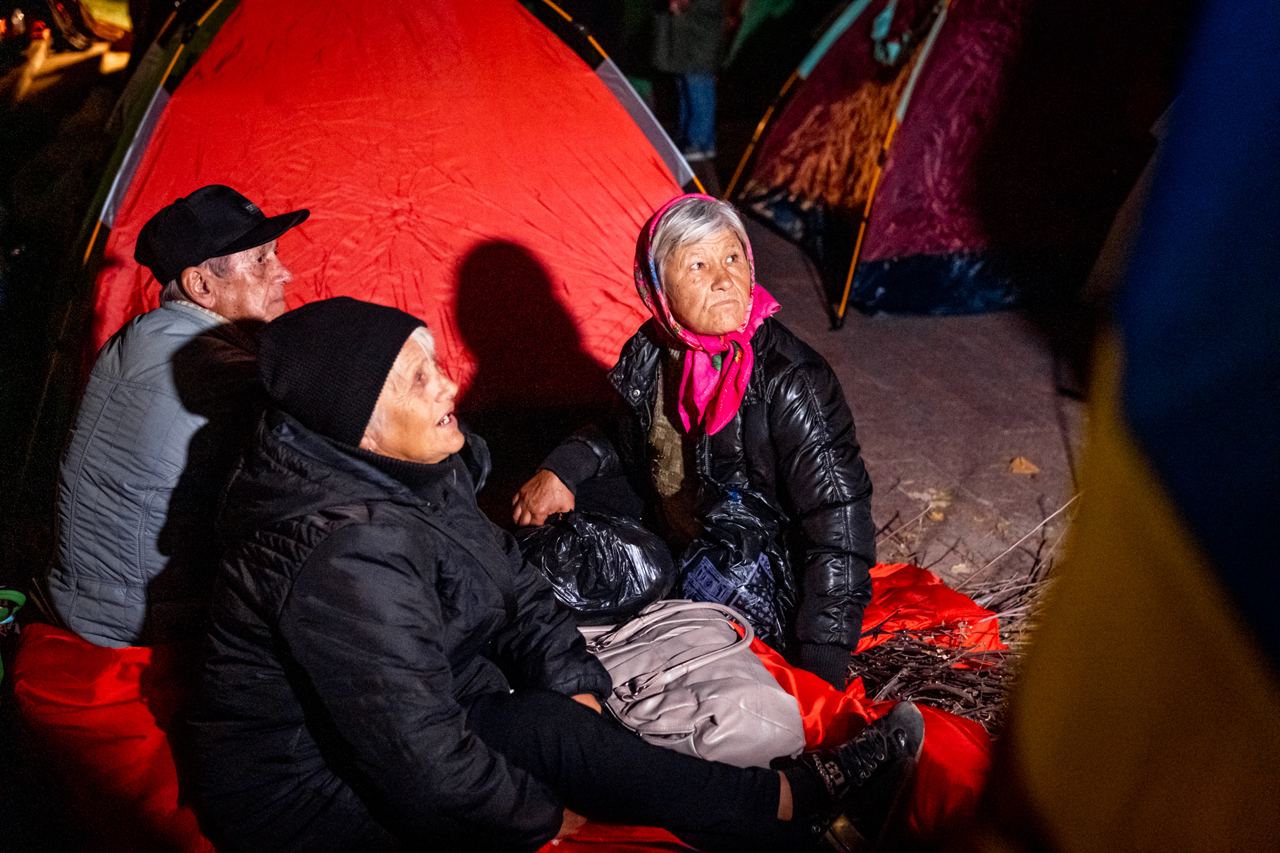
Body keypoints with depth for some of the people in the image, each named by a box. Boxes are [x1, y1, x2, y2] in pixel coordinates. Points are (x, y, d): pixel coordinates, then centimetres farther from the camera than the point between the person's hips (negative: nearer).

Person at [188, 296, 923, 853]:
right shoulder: (348, 555, -33)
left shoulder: (405, 474, -4)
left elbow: (509, 580, 6)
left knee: (560, 714, -8)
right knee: (554, 737, -23)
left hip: (383, 721, 9)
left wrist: (574, 683, -5)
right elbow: (421, 760, -31)